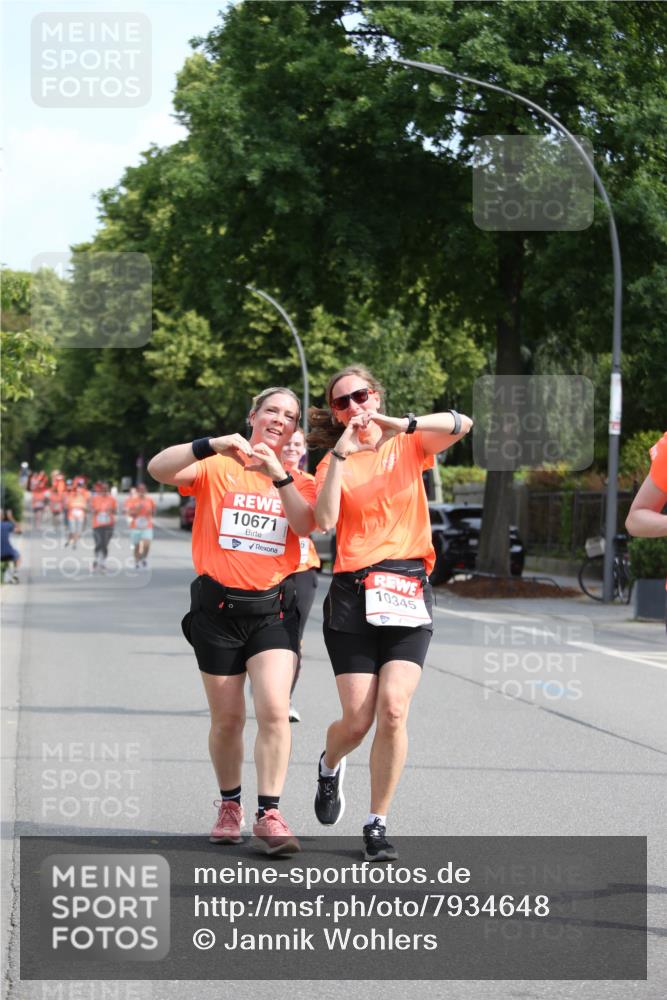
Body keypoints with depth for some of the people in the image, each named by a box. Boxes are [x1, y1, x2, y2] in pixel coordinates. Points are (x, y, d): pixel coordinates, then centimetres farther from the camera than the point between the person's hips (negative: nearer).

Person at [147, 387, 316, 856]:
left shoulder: (299, 481, 10)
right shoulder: (218, 468, 3)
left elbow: (306, 525, -10)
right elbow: (159, 469, -15)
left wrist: (277, 475, -19)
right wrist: (213, 445, -27)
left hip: (273, 607, 1)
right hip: (219, 605, 0)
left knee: (274, 708, -16)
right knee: (227, 717, 6)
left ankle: (269, 814, -12)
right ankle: (230, 804, 27)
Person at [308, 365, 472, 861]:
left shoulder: (409, 446, 9)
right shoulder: (333, 461, 8)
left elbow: (462, 424, -10)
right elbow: (326, 520, -11)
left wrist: (404, 424, -22)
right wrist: (341, 453, -13)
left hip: (407, 591, 0)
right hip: (353, 592, 0)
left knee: (394, 708, -15)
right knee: (358, 720, -4)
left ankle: (378, 825, -2)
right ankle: (330, 766, 33)